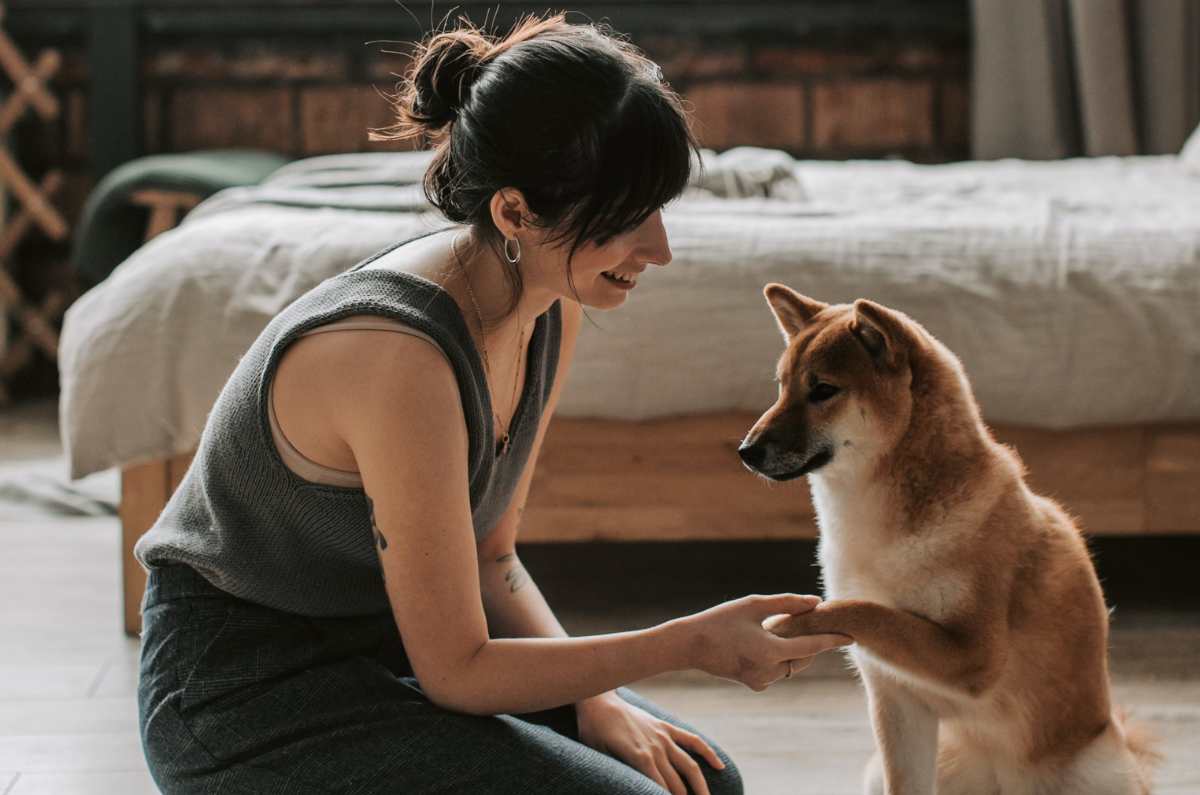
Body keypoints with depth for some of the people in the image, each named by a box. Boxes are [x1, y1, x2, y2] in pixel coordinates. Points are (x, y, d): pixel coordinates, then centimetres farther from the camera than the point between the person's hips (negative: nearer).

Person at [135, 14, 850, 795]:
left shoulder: (549, 307, -4)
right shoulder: (401, 357, -31)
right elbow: (455, 670, -23)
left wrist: (593, 698, -8)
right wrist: (692, 642, -20)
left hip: (381, 643, 9)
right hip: (247, 699, -9)